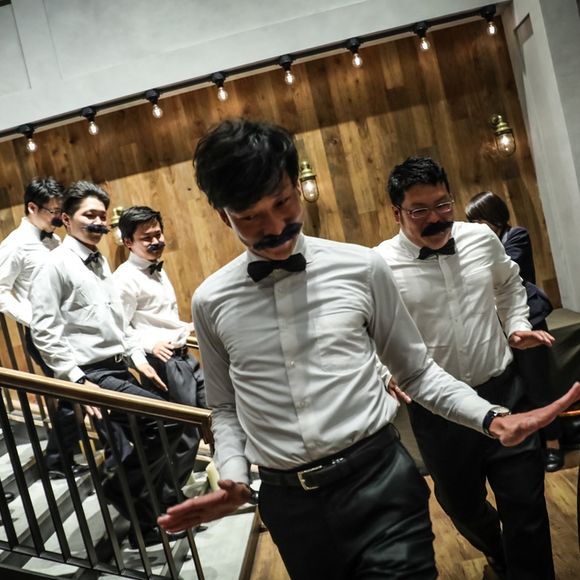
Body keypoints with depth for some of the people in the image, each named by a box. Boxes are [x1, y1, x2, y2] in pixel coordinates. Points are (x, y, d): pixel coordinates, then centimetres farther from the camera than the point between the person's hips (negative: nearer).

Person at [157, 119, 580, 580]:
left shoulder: (361, 268, -4)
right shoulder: (211, 302, 1)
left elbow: (417, 372, 4)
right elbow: (225, 408, 11)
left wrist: (490, 417, -9)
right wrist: (234, 478, -4)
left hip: (378, 481, -2)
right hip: (288, 501, 3)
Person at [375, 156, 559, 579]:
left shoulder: (482, 238, -1)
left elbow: (509, 284, 19)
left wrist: (516, 326, 6)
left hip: (503, 390, 2)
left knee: (525, 502, 7)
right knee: (461, 504, 21)